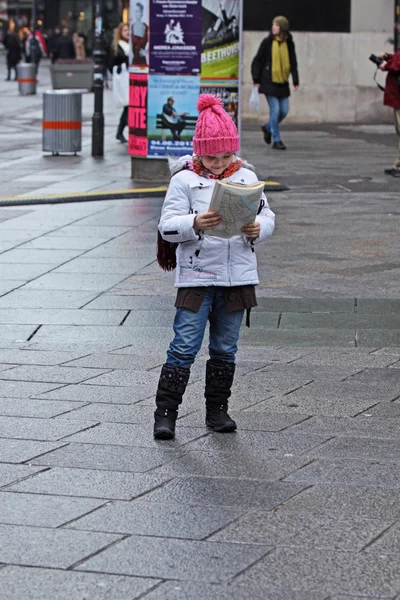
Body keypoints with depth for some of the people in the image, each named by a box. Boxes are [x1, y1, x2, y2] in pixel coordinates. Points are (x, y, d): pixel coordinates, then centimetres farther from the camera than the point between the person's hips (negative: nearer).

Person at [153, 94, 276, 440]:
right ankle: (165, 413, -2)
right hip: (196, 275, -3)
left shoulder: (246, 177, 6)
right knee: (185, 346, -7)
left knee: (225, 349, 12)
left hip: (238, 277, 4)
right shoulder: (184, 179, -4)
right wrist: (194, 224, -30)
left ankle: (217, 410, 23)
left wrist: (258, 230, -16)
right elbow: (167, 226, -10)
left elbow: (267, 217, 7)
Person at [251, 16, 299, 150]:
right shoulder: (267, 42, -3)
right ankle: (276, 140, -1)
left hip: (282, 83, 4)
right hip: (269, 82, -4)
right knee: (275, 109, -8)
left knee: (284, 110, 4)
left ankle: (268, 128, 31)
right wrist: (256, 80, -6)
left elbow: (293, 63, 10)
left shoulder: (289, 44, 6)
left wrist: (295, 81, 4)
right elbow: (257, 61, -1)